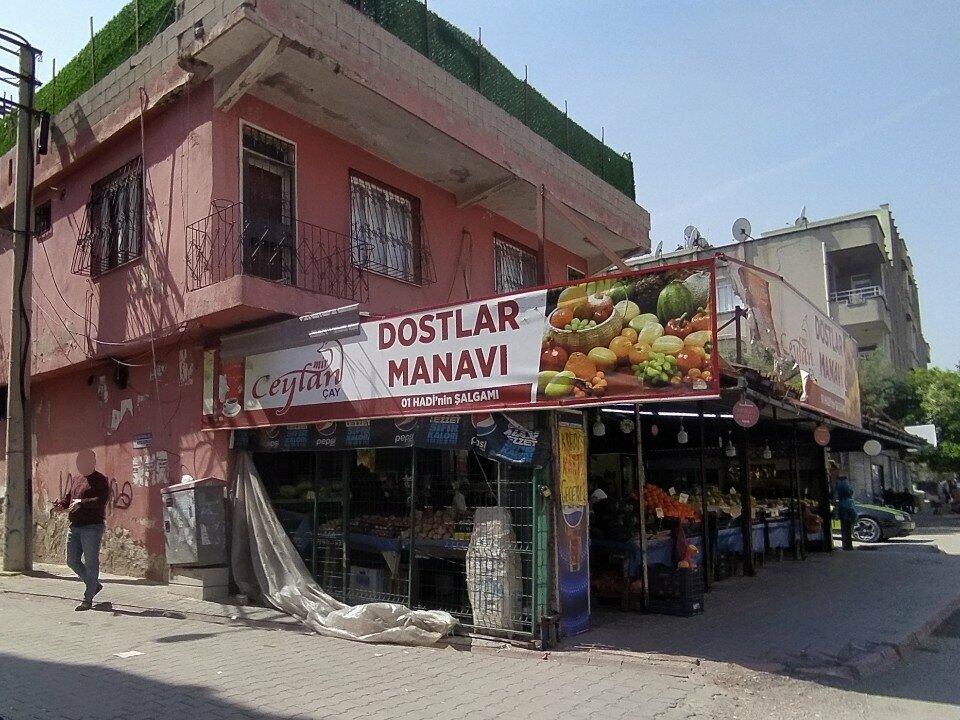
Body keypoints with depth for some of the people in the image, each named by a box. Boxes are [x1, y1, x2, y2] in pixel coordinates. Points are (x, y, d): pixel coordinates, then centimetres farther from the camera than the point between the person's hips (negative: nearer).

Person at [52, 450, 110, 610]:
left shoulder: (100, 480, -6)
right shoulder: (75, 480, 18)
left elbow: (101, 500, -18)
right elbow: (67, 498, 17)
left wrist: (81, 503, -28)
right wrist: (61, 503, -5)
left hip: (92, 526, -8)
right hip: (74, 526, 8)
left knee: (90, 562, -3)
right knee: (72, 561, 12)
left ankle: (87, 600, 3)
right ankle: (95, 585, 30)